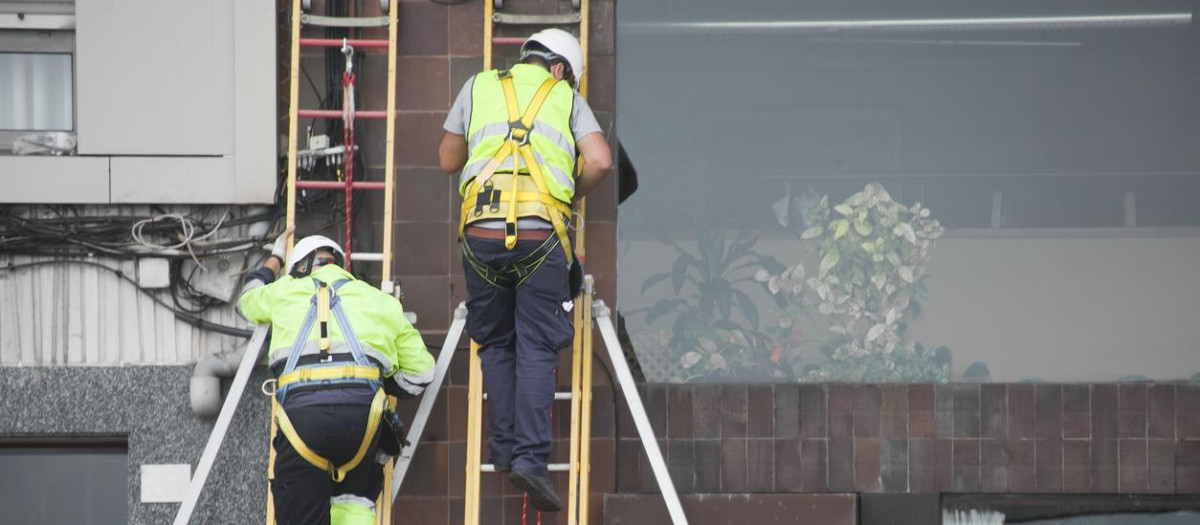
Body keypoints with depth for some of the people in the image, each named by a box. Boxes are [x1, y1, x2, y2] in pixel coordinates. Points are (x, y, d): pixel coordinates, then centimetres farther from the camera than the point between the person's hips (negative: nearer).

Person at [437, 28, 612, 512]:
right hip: (541, 234, -2)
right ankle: (530, 455, -11)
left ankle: (504, 445, 14)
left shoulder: (479, 88, 20)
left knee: (495, 344, 17)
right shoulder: (567, 98, 16)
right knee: (536, 349, 1)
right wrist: (571, 193, 22)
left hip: (481, 231, 2)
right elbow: (601, 162, 3)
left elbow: (448, 161, 26)